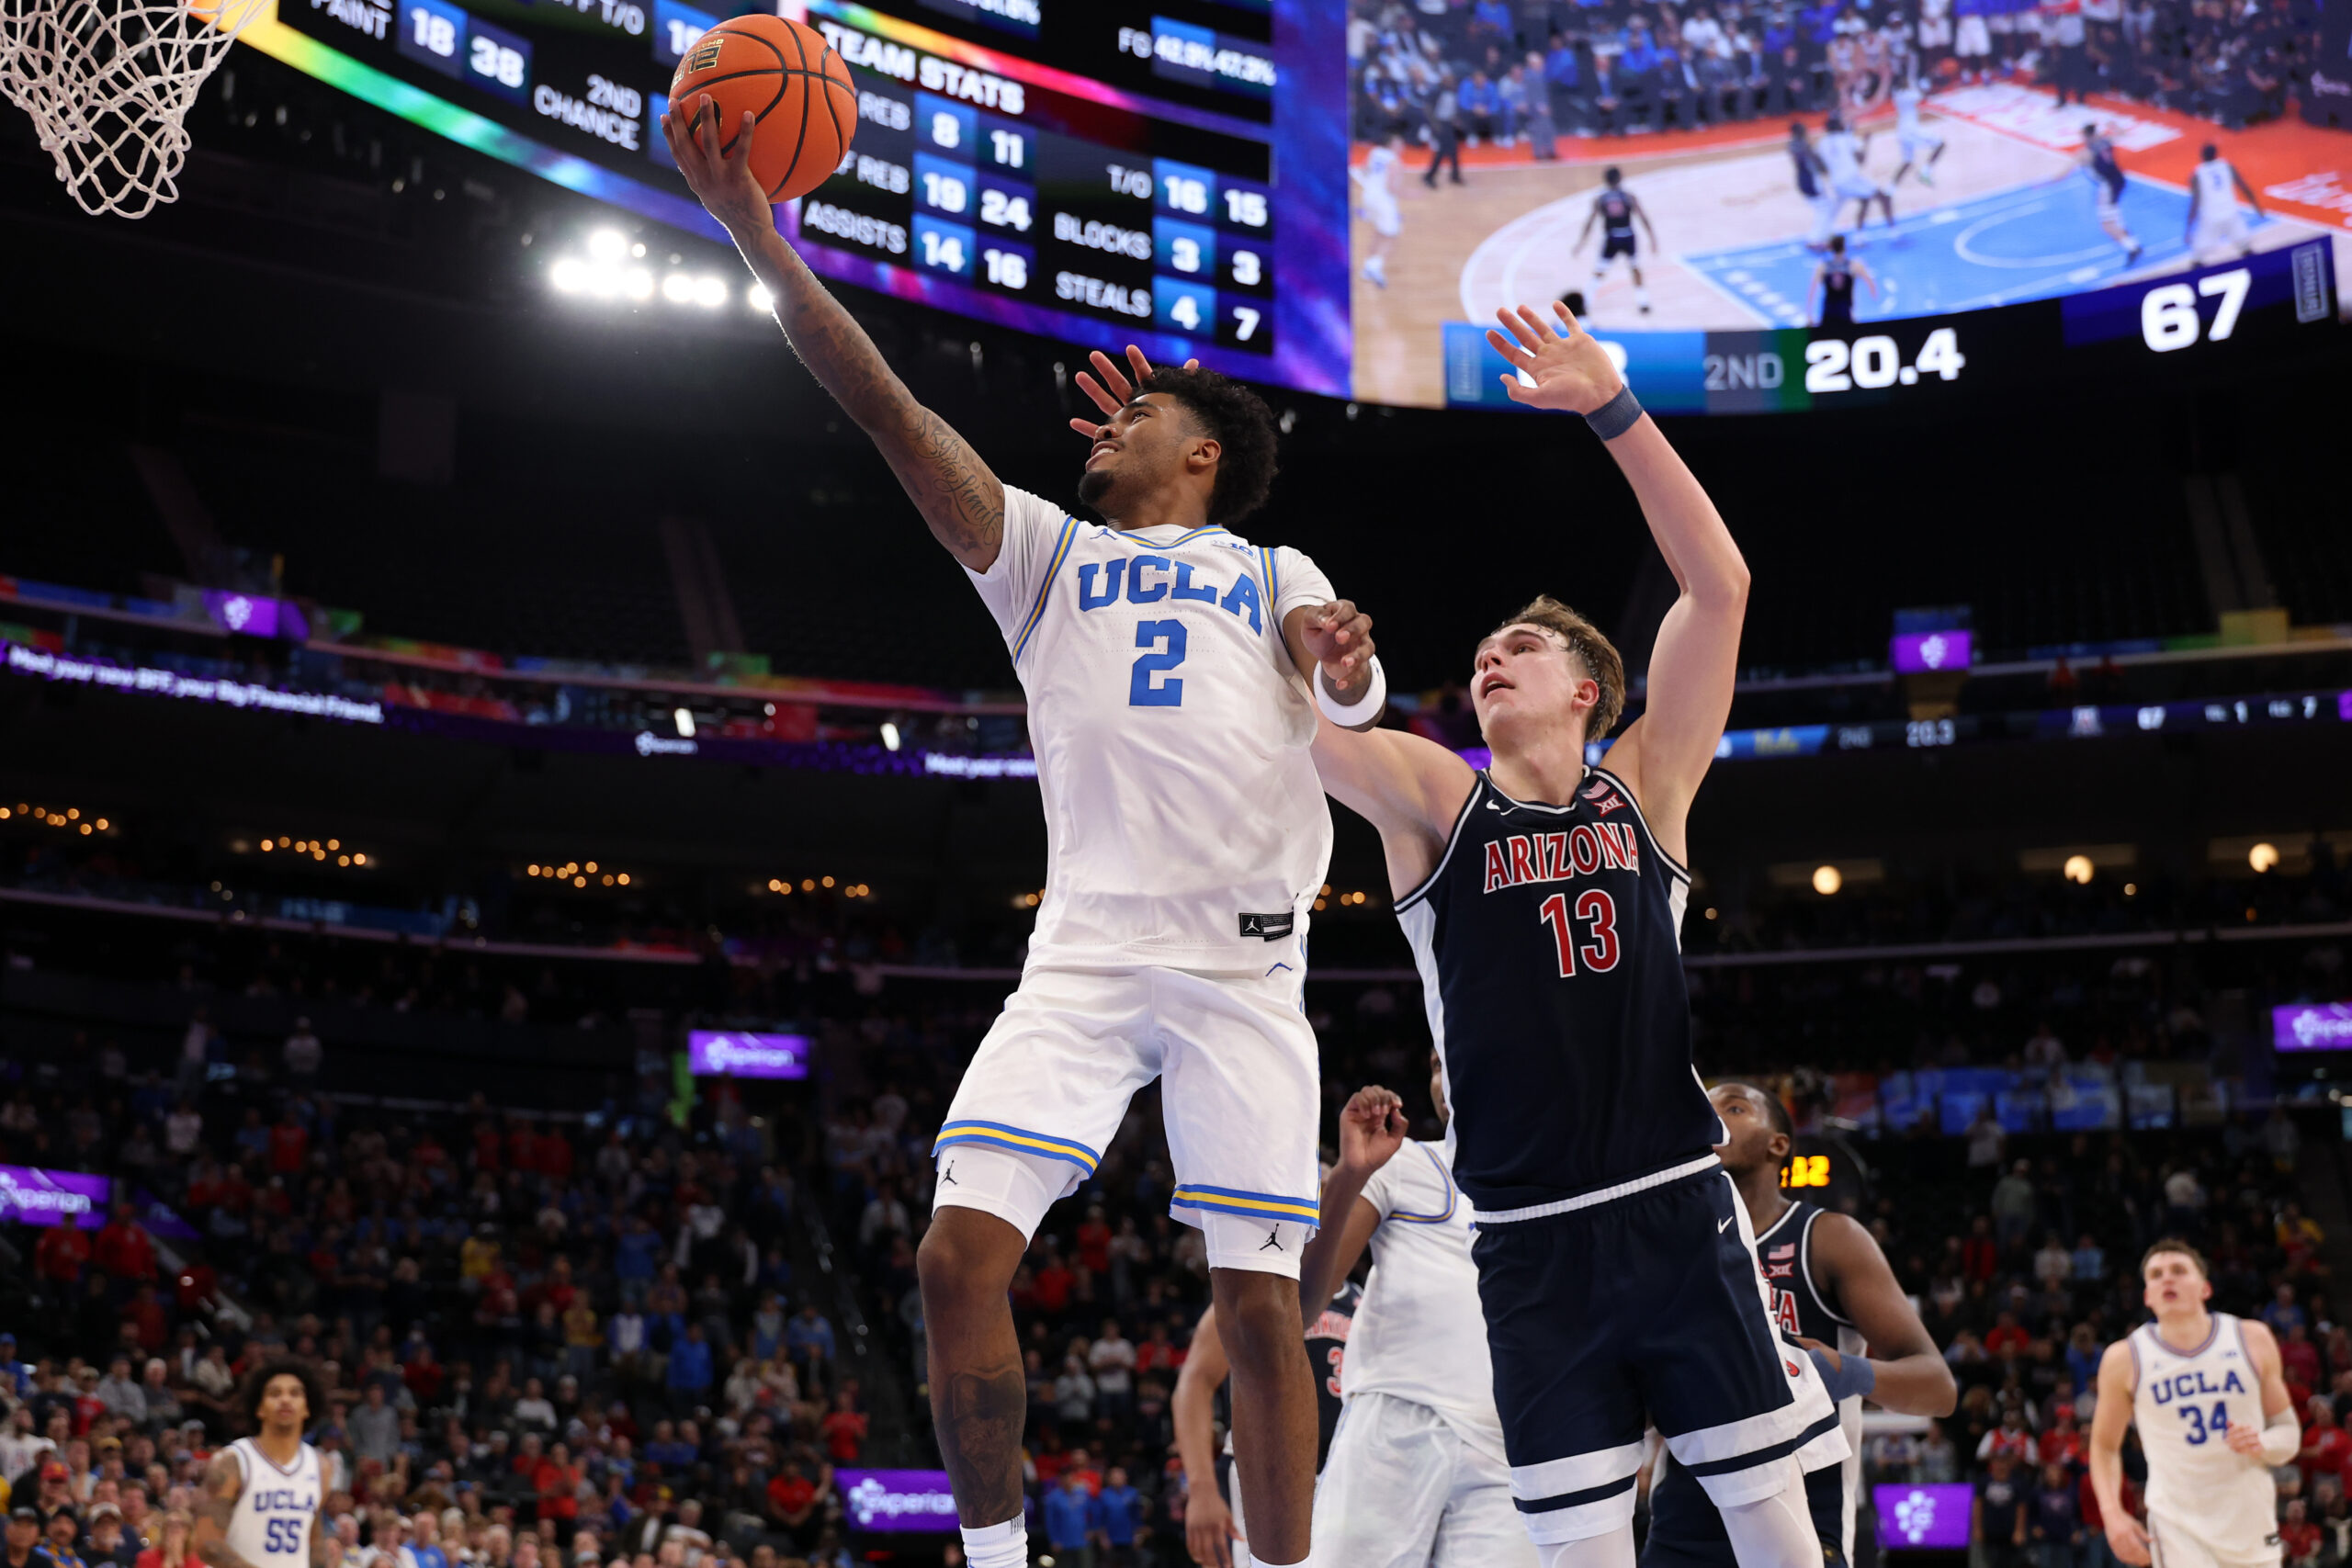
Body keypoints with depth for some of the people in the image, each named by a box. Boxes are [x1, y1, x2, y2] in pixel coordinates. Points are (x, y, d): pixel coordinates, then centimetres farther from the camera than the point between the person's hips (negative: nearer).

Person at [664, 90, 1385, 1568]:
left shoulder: (1273, 577, 18)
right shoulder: (1050, 553, 20)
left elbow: (1353, 688, -2)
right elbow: (891, 408, 9)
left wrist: (1344, 657, -27)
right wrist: (758, 232, 0)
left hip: (1246, 960, -1)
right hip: (1087, 948, 1)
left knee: (1261, 1302, -3)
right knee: (961, 1252, -13)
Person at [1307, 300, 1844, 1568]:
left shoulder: (1644, 789, 7)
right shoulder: (1429, 796, 5)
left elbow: (1721, 586, -2)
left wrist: (1613, 409, -9)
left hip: (1678, 1209, 1)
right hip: (1532, 1237, 0)